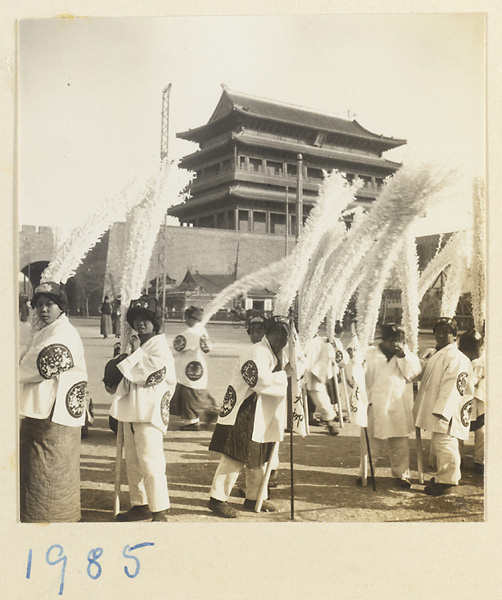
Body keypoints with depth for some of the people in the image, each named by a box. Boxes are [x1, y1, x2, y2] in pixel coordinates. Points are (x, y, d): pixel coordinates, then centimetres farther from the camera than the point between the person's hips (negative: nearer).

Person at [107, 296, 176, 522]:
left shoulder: (159, 345, -8)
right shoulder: (136, 345, 18)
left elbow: (155, 373, -23)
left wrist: (136, 353, -15)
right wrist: (116, 387, 11)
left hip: (150, 412, -9)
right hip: (132, 410, 9)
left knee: (150, 461, -9)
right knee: (132, 461, 14)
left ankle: (160, 511, -1)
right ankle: (140, 505, 25)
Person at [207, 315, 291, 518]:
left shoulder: (280, 355, 14)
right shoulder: (256, 353, -19)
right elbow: (262, 381, -31)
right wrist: (285, 374, -22)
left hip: (263, 417, 10)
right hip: (243, 414, -10)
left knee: (258, 459, 16)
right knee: (235, 456, -7)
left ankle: (254, 498, 29)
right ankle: (218, 499, 2)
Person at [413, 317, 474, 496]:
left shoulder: (456, 358, -14)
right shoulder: (436, 355, 17)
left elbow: (452, 387, -21)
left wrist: (441, 411, -26)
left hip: (445, 413, -10)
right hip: (434, 410, 10)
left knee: (444, 444, -7)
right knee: (437, 444, 16)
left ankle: (445, 481, 3)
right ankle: (442, 476, 28)